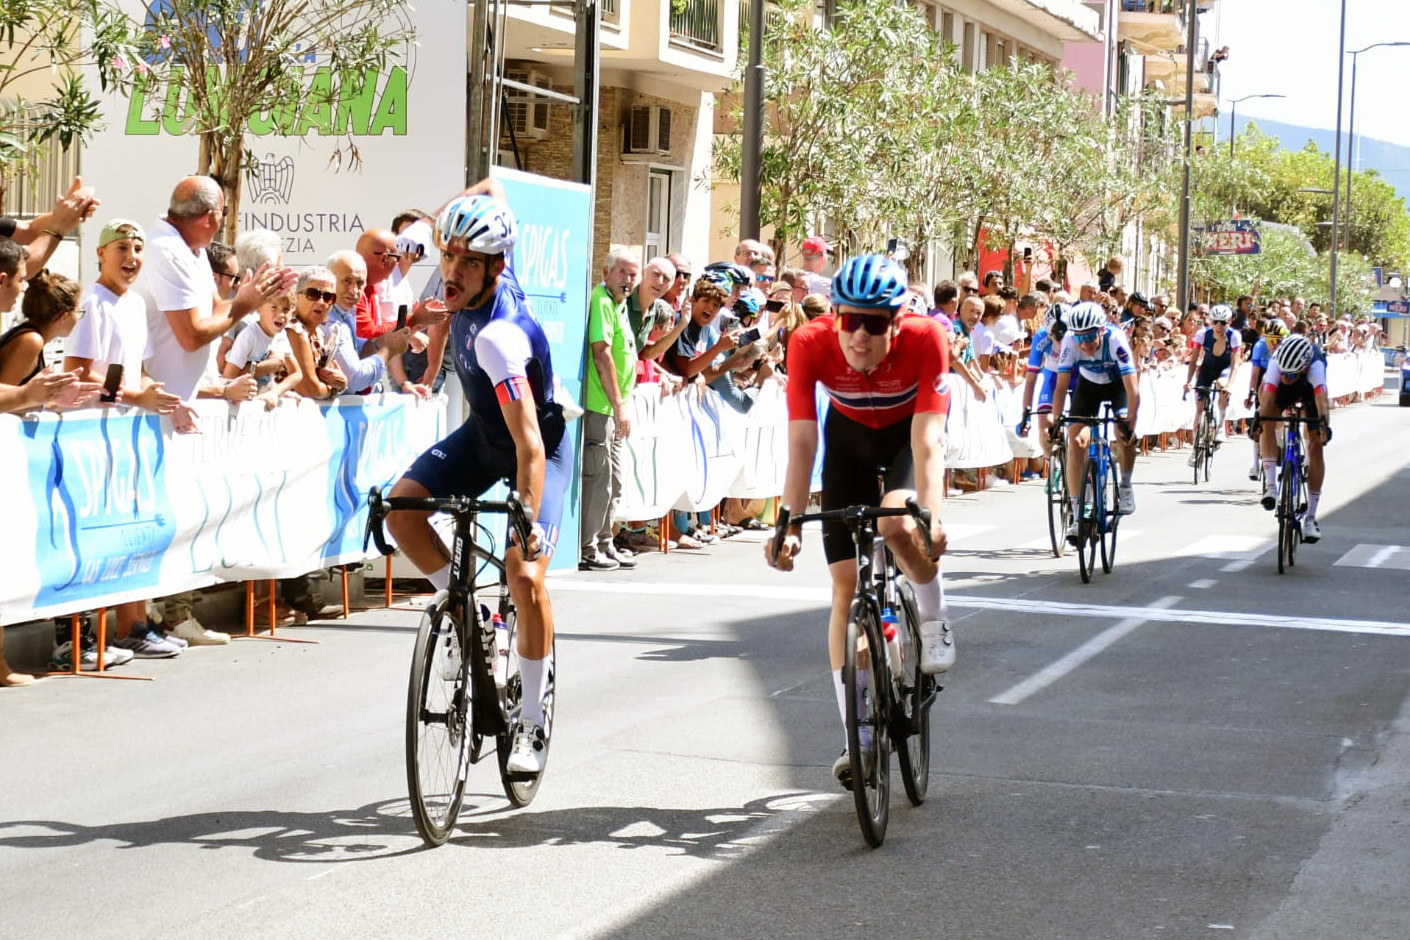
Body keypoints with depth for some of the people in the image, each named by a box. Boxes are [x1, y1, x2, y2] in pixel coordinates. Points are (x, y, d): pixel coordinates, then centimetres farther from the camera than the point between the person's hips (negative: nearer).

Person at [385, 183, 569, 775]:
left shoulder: (499, 336, -38)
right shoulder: (484, 277, -17)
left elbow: (529, 444, -44)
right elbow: (492, 188, 3)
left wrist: (527, 522, -50)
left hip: (540, 447, -8)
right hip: (483, 433, 8)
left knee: (525, 575, -20)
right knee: (401, 506, -13)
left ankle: (532, 723, -7)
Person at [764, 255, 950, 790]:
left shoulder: (925, 340, -34)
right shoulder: (811, 344, -31)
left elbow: (927, 439, -37)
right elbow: (802, 443, -33)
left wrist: (931, 518, -50)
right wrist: (790, 525, -42)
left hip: (908, 432, -2)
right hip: (849, 434, 2)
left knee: (896, 521, -34)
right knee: (846, 584, -4)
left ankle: (934, 620, -2)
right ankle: (857, 739, 3)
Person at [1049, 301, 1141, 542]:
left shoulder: (1115, 340, -36)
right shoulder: (1070, 342, -30)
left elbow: (1132, 391, -38)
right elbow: (1061, 386, -27)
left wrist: (1130, 423, -47)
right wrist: (1056, 421, -37)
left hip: (1117, 385, -2)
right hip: (1088, 385, 2)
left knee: (1125, 435, -25)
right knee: (1075, 441, -14)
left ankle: (1125, 485, 4)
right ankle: (1077, 516, -11)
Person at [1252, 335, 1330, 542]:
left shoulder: (1315, 364, -43)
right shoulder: (1276, 362, -39)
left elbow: (1321, 398, -54)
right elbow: (1267, 394, -49)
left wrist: (1325, 425, -70)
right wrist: (1259, 420, -66)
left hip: (1309, 389, -1)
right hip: (1284, 392, 1)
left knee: (1316, 445, -9)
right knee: (1268, 417, -30)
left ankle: (1310, 517, -3)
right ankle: (1270, 486, -29)